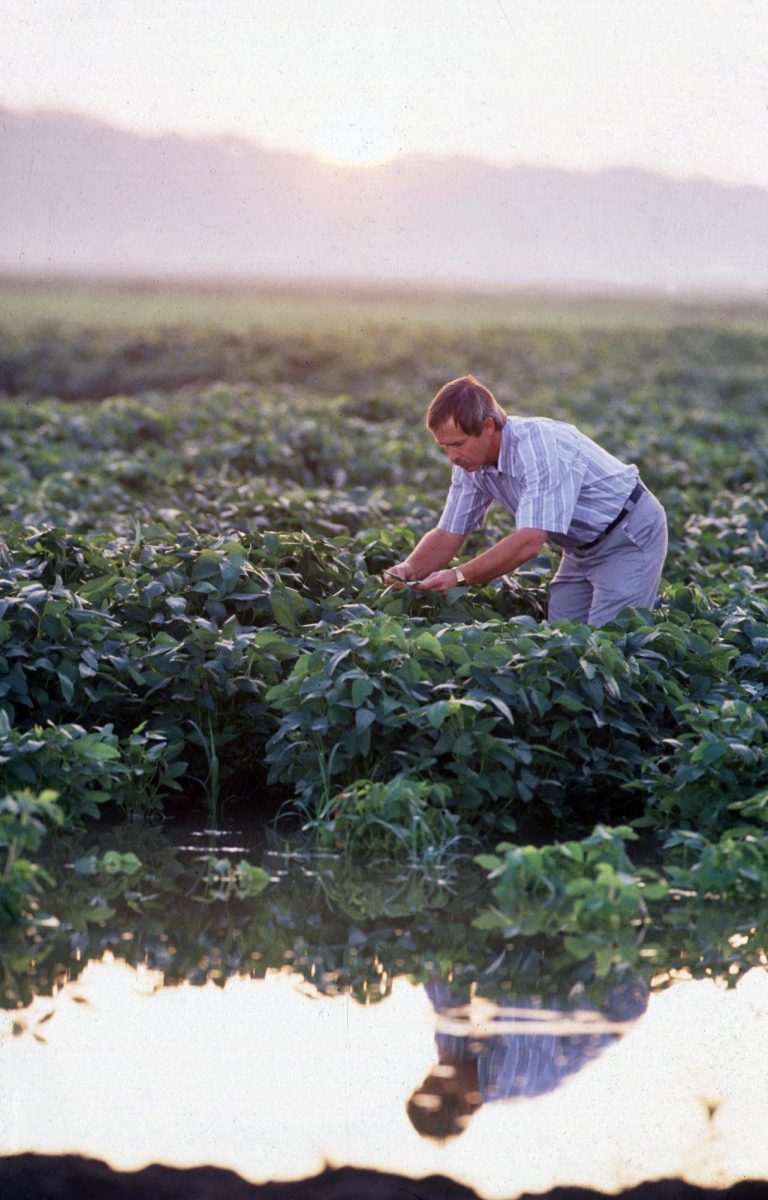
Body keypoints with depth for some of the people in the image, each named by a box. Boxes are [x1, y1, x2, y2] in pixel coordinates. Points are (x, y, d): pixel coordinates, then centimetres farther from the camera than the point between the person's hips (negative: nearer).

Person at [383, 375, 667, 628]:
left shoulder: (540, 447, -33)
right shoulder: (471, 461, -7)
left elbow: (529, 542, -38)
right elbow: (448, 535, -3)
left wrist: (460, 576, -41)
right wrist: (410, 569, -23)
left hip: (630, 533, -8)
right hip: (581, 547, 8)